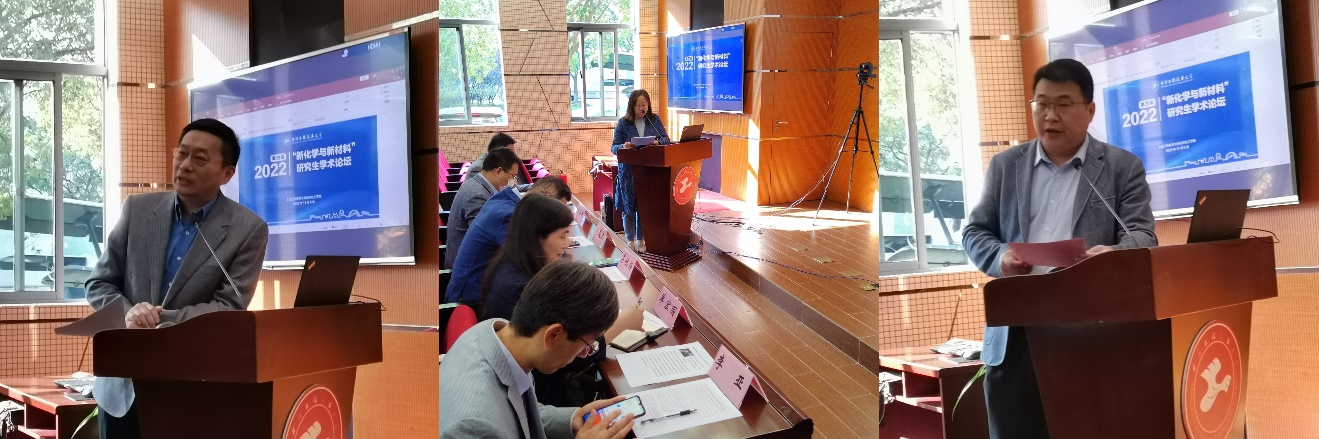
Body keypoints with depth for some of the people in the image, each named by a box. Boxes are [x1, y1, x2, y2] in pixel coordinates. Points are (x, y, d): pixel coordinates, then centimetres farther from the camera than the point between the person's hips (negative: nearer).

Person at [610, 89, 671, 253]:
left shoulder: (654, 120, 4)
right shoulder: (623, 123, -3)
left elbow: (666, 139, 0)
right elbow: (614, 147, -3)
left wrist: (657, 143, -22)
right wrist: (623, 147, -25)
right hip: (628, 171, -2)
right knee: (629, 205, 3)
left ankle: (640, 239, 20)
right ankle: (630, 240, 16)